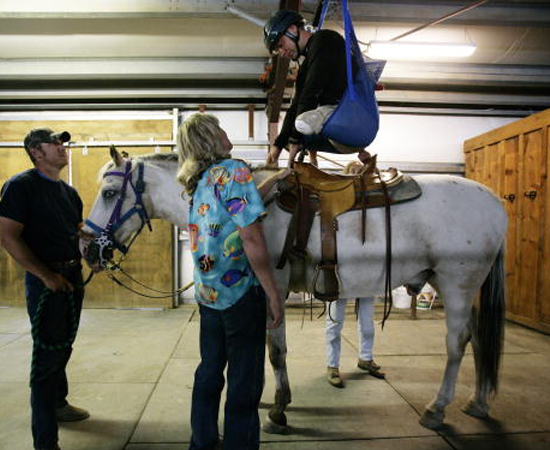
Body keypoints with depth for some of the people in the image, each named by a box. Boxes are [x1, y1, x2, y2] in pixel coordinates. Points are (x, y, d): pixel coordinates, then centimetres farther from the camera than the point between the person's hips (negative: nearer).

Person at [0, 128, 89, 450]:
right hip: (46, 280, -7)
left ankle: (58, 403, 43)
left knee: (64, 347, 21)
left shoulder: (69, 191, 12)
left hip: (74, 276, 8)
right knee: (48, 353, -1)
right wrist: (46, 275, -19)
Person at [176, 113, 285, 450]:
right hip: (240, 292, -8)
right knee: (245, 380, 7)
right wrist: (273, 293, -14)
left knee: (210, 371, 21)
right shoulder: (234, 170, -14)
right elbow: (251, 236, -20)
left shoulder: (198, 182, 8)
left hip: (207, 293, 8)